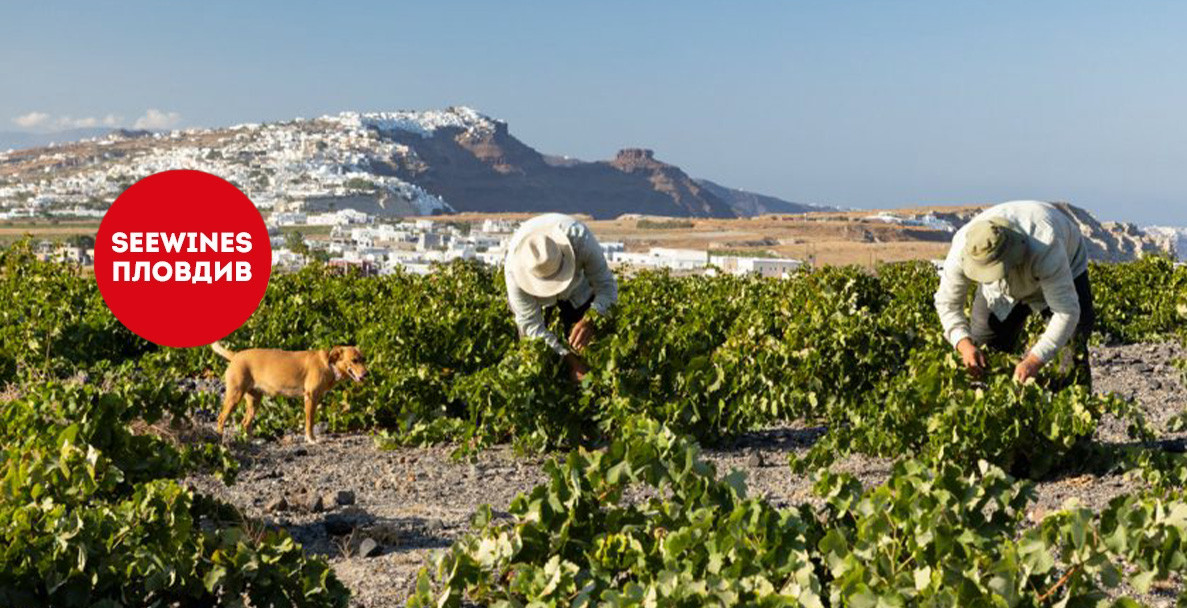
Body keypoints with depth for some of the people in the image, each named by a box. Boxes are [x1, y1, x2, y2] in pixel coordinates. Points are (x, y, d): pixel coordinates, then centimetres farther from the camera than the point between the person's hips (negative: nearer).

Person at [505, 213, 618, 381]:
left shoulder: (580, 238, -44)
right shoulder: (513, 266, -42)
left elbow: (607, 286, -34)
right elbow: (530, 323, -33)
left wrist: (589, 319, -55)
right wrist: (570, 360, -41)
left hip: (578, 288, 1)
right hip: (532, 289, 0)